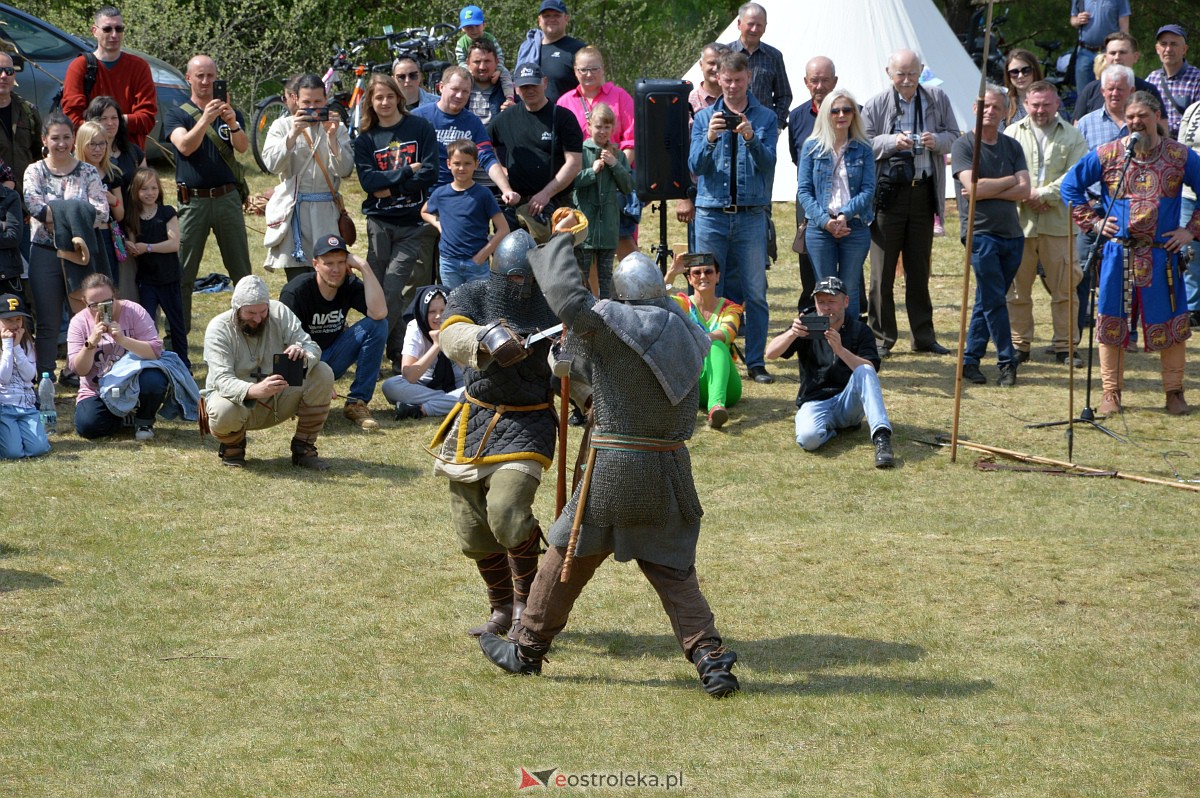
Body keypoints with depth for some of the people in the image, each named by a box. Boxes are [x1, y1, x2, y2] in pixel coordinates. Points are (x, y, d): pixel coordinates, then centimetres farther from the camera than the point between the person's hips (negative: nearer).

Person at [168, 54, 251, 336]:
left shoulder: (230, 112, 12)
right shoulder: (177, 115, 5)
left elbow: (243, 147, -7)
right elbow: (185, 146, -15)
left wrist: (232, 123, -28)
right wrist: (206, 119, -30)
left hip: (228, 198, 2)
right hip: (193, 200, -2)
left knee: (241, 270, 3)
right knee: (183, 272, -2)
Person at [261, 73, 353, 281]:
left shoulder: (337, 129, 10)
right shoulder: (282, 126, 9)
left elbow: (344, 170, -3)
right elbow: (271, 164, -7)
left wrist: (332, 137, -14)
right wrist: (293, 134, -17)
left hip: (326, 212, 1)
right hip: (292, 211, -1)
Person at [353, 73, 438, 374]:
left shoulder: (420, 128, 3)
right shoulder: (365, 139, 9)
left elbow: (429, 173, -6)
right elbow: (368, 180, -5)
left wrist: (390, 188, -9)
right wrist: (407, 171, -12)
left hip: (415, 224, -3)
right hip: (380, 223, 3)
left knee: (393, 292, -13)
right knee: (379, 290, -1)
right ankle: (398, 356, 9)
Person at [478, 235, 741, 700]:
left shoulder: (613, 323, -13)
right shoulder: (685, 335, 5)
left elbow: (567, 298, -23)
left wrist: (555, 246, -4)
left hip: (613, 468, -4)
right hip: (670, 469, 4)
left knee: (568, 555, 12)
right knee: (673, 571, 11)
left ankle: (528, 650, 24)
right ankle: (710, 658, -1)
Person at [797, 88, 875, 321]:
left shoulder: (863, 149, 6)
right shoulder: (812, 147, 4)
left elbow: (868, 190, 0)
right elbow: (804, 190, 0)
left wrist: (845, 215, -15)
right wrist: (825, 221, -12)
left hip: (856, 226, 0)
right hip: (820, 229, 0)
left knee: (850, 290, 4)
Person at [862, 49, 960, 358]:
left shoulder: (937, 99, 5)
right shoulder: (876, 105, -2)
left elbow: (954, 135, 9)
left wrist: (937, 140, -13)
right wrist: (893, 142, -20)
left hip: (924, 191, 2)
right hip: (887, 192, -2)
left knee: (919, 268, 10)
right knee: (883, 269, 0)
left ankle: (924, 336, 18)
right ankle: (881, 338, 6)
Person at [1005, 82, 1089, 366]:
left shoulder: (1072, 136, 8)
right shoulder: (1012, 134, 10)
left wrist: (1042, 194, -12)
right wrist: (1025, 197, -13)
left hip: (1058, 223, 0)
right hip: (1019, 221, 1)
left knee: (1065, 286, 0)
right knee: (1017, 287, 4)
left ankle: (1065, 345, 7)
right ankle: (1019, 345, 12)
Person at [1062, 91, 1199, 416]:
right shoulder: (1106, 155, 2)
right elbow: (1071, 185, 11)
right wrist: (1092, 221, 4)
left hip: (1163, 255, 0)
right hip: (1118, 253, 1)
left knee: (1170, 325, 4)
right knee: (1112, 324, 3)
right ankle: (1111, 393, 14)